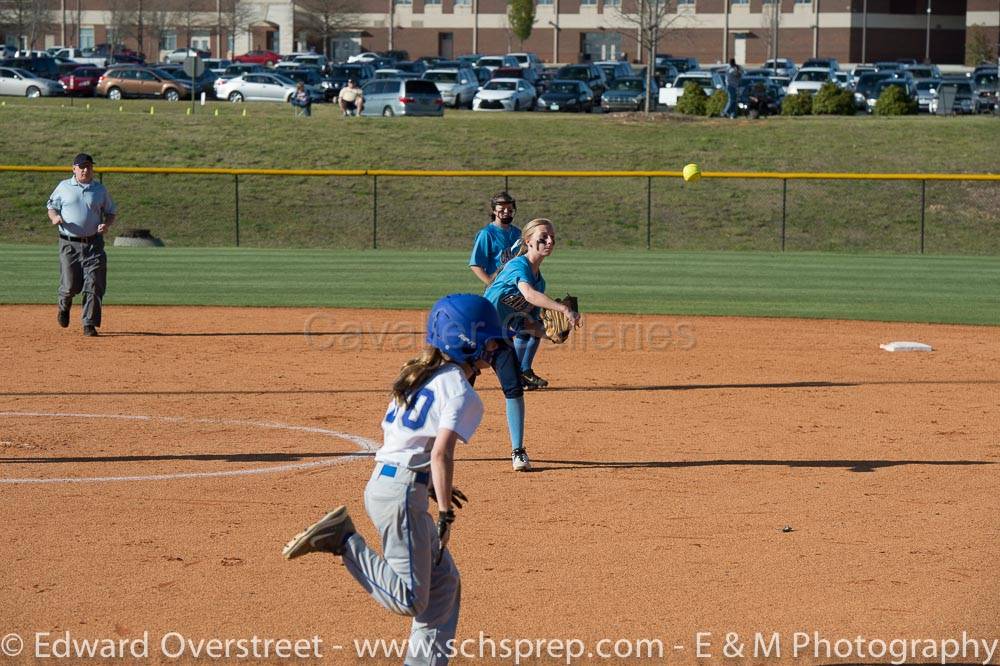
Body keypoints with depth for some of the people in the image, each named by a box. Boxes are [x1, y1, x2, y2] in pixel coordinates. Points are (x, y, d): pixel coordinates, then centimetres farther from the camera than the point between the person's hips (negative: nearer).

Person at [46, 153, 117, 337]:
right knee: (70, 285, -6)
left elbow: (111, 211, 16)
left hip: (94, 244, 1)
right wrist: (54, 218, -12)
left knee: (93, 285, -8)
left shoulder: (100, 189, 9)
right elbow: (52, 207, 12)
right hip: (69, 244, -1)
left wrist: (107, 225, -5)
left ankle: (89, 324, -2)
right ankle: (64, 306, 29)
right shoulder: (64, 187, 6)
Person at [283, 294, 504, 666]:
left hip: (380, 483, 10)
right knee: (410, 600, -9)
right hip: (402, 493, -10)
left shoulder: (420, 378, 17)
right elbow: (441, 453, -21)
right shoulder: (461, 393, -10)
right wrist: (445, 515, -20)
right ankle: (343, 541, -9)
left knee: (444, 583, 16)